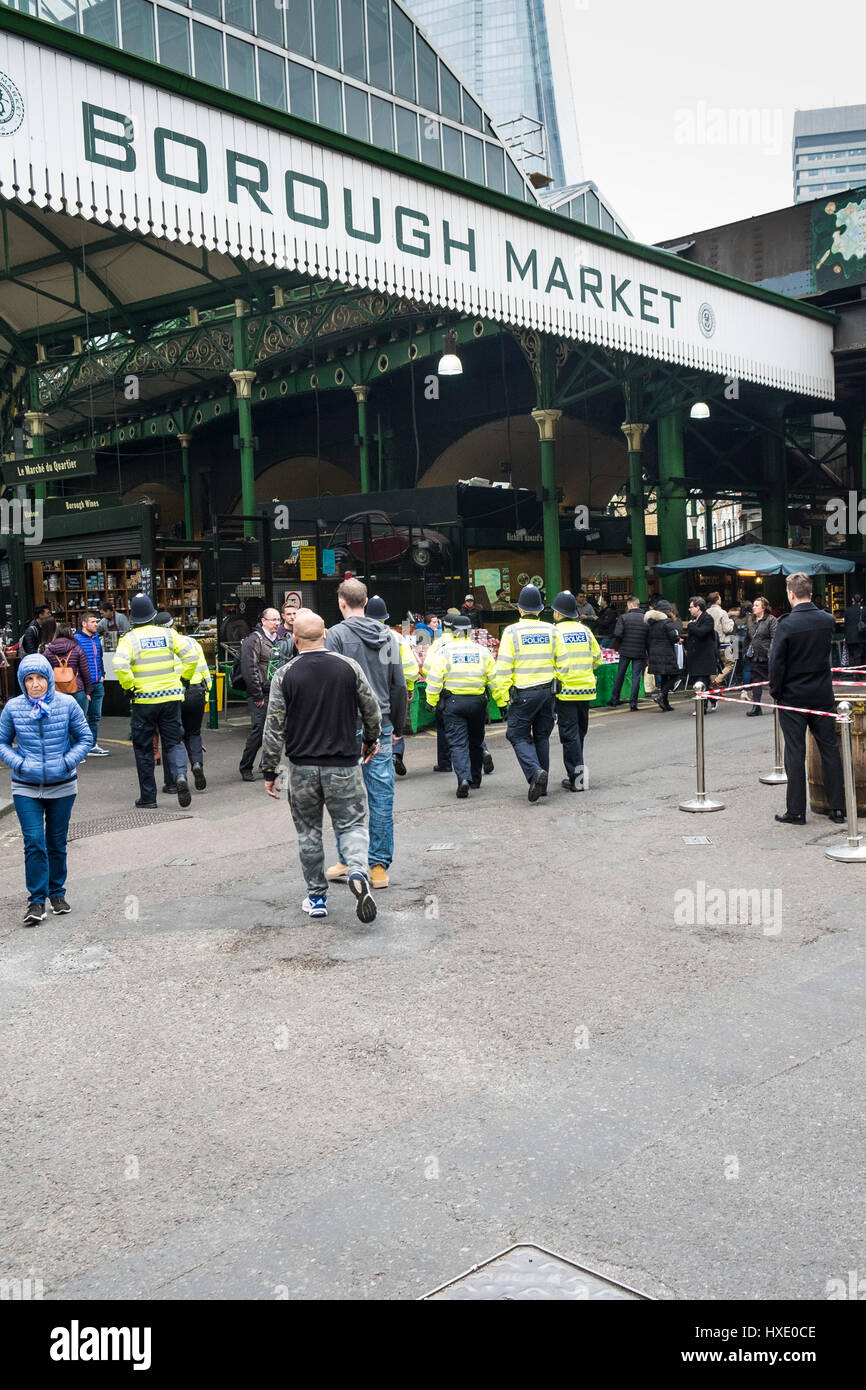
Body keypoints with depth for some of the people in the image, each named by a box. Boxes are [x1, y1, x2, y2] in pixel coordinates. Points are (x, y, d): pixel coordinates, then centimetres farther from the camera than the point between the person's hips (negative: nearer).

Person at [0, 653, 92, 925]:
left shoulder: (67, 704, -6)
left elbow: (84, 737, 2)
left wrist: (68, 762, -12)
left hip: (62, 786, 1)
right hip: (26, 788, -1)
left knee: (57, 842, 12)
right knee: (34, 842, -8)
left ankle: (57, 893, 29)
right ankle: (37, 901, 1)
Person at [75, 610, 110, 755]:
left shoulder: (96, 637, 13)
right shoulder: (76, 639, -11)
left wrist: (102, 675, 13)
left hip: (97, 684, 8)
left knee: (95, 716, 13)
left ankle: (93, 746, 23)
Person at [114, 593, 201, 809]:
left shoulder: (130, 638, -6)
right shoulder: (168, 634, 2)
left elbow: (120, 665, -21)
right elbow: (192, 655, -3)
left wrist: (129, 686, -6)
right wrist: (182, 677, 9)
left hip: (144, 700, -2)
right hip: (171, 696, 2)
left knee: (143, 749, 9)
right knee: (174, 742, 12)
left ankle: (148, 798, 13)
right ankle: (180, 775, -17)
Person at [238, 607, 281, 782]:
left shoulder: (278, 640, 16)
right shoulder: (253, 640, -10)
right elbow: (249, 670, -16)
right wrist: (257, 695, -18)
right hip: (260, 695, -8)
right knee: (258, 731, -9)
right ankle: (245, 768, 2)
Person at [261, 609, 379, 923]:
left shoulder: (284, 675, -6)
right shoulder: (348, 666, -4)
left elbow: (274, 729, -5)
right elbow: (372, 710, 5)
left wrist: (269, 771, 4)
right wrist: (371, 740, 24)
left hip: (302, 767, 0)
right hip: (343, 765, 0)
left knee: (308, 832, 14)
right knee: (352, 824, 8)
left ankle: (317, 896, 21)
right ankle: (358, 871, -19)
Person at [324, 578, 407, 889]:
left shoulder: (337, 634, -6)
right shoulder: (388, 635, 9)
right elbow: (399, 685, 12)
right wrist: (396, 724, 20)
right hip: (381, 726, 4)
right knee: (382, 799, 4)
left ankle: (347, 862, 13)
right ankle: (379, 866, 8)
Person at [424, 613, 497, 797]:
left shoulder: (444, 651, -6)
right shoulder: (482, 651, 2)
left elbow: (434, 680, -8)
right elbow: (494, 678, 5)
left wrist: (432, 702, 1)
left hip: (452, 702, -3)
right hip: (477, 702, 3)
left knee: (457, 743, -2)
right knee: (476, 741, 17)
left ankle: (463, 779, -21)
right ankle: (475, 781, 28)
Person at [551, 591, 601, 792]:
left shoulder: (555, 632, -8)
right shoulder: (585, 631, 7)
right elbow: (597, 659, 11)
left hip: (566, 690, -5)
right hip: (586, 689, 5)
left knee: (569, 734, -1)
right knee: (580, 732, 16)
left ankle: (577, 778, -4)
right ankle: (575, 771, 24)